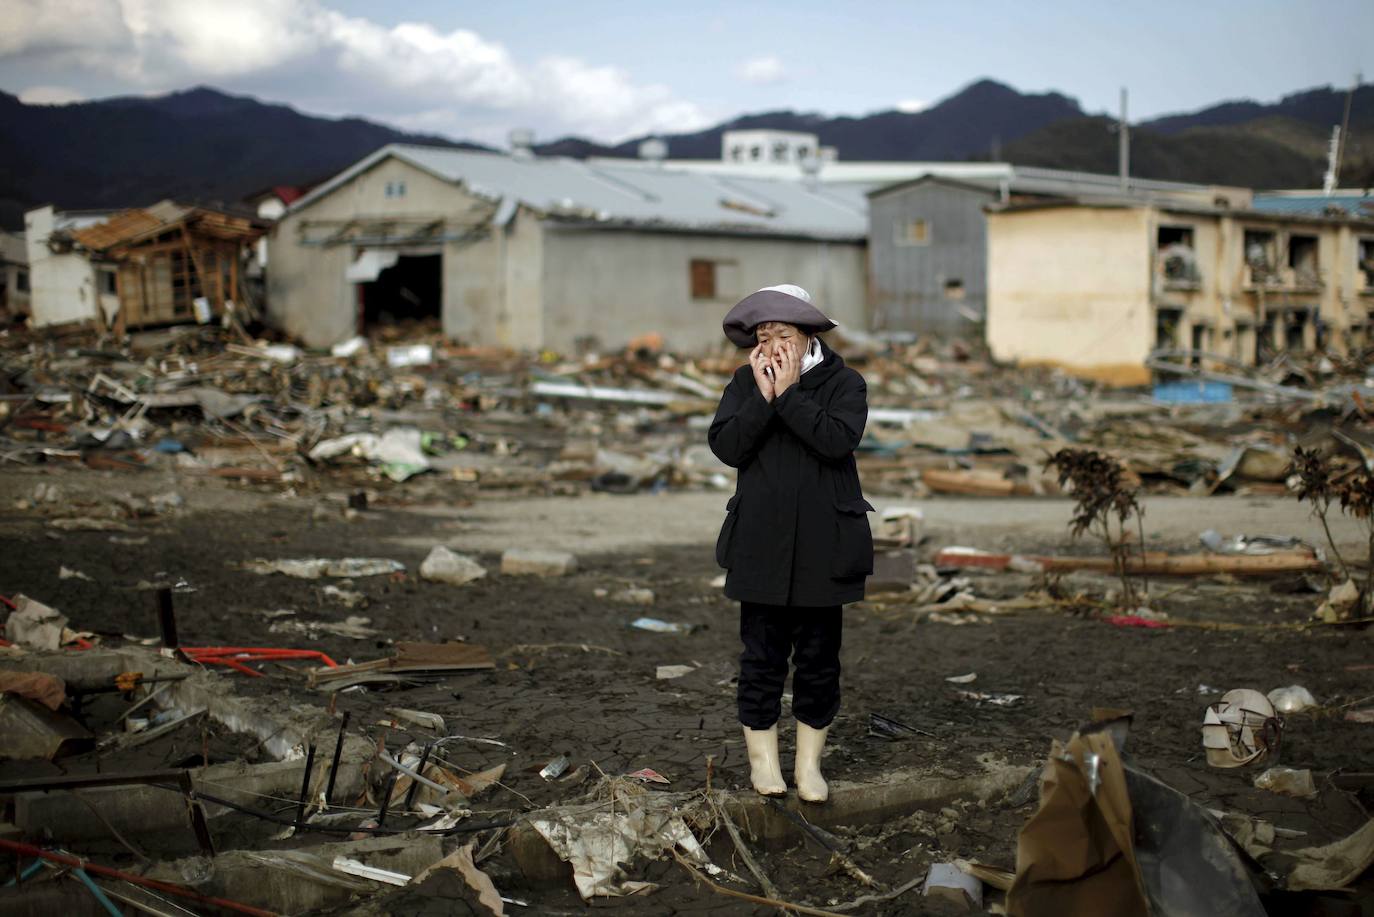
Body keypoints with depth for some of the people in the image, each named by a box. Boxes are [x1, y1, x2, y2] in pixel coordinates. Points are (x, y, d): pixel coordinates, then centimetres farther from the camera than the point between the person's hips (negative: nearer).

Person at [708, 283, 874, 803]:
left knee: (818, 656, 6)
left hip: (821, 543, -1)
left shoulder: (843, 383, -1)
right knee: (762, 654, 6)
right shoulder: (745, 382, 5)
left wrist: (789, 393, -17)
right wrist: (763, 397, -15)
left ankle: (809, 762, 17)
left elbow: (839, 439, -19)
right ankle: (762, 757, 18)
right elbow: (725, 447, -7)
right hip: (760, 542, 1)